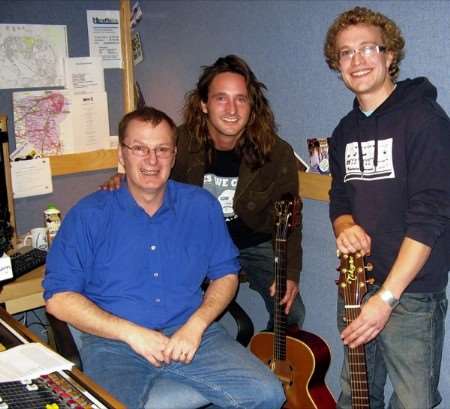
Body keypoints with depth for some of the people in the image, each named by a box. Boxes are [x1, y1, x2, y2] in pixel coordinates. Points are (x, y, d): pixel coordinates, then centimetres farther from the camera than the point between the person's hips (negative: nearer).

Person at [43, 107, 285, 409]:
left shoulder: (201, 206, 7)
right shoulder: (89, 215, -2)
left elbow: (226, 274, 11)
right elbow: (58, 297, -4)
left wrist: (196, 324, -7)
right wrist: (130, 333, -13)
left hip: (192, 335, 3)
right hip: (114, 342, -3)